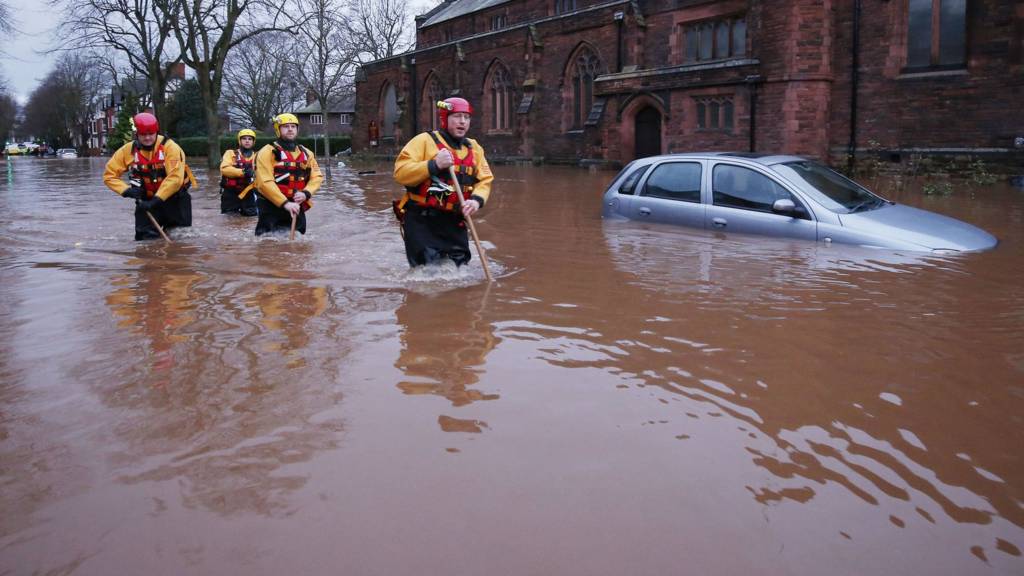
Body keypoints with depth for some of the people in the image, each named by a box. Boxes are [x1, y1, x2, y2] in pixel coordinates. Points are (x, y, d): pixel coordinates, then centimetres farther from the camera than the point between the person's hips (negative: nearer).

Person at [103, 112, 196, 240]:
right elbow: (109, 175, -1)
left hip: (175, 197, -3)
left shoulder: (169, 147, -19)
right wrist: (126, 190, -18)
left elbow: (175, 178, -27)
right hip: (146, 199, 3)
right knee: (145, 238, -2)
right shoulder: (128, 150, -7)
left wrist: (156, 200, -30)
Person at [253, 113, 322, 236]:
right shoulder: (268, 152, -9)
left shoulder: (306, 153, 10)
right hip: (271, 207, -5)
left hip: (296, 207, 5)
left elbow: (317, 177, 6)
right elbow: (265, 182, -18)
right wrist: (285, 203, -26)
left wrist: (306, 193, -15)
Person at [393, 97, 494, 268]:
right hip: (421, 221, -5)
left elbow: (485, 180, 7)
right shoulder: (425, 140, -4)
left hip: (454, 222, 5)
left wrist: (477, 200, -14)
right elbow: (400, 173, -13)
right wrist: (434, 165, -23)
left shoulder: (474, 148, 13)